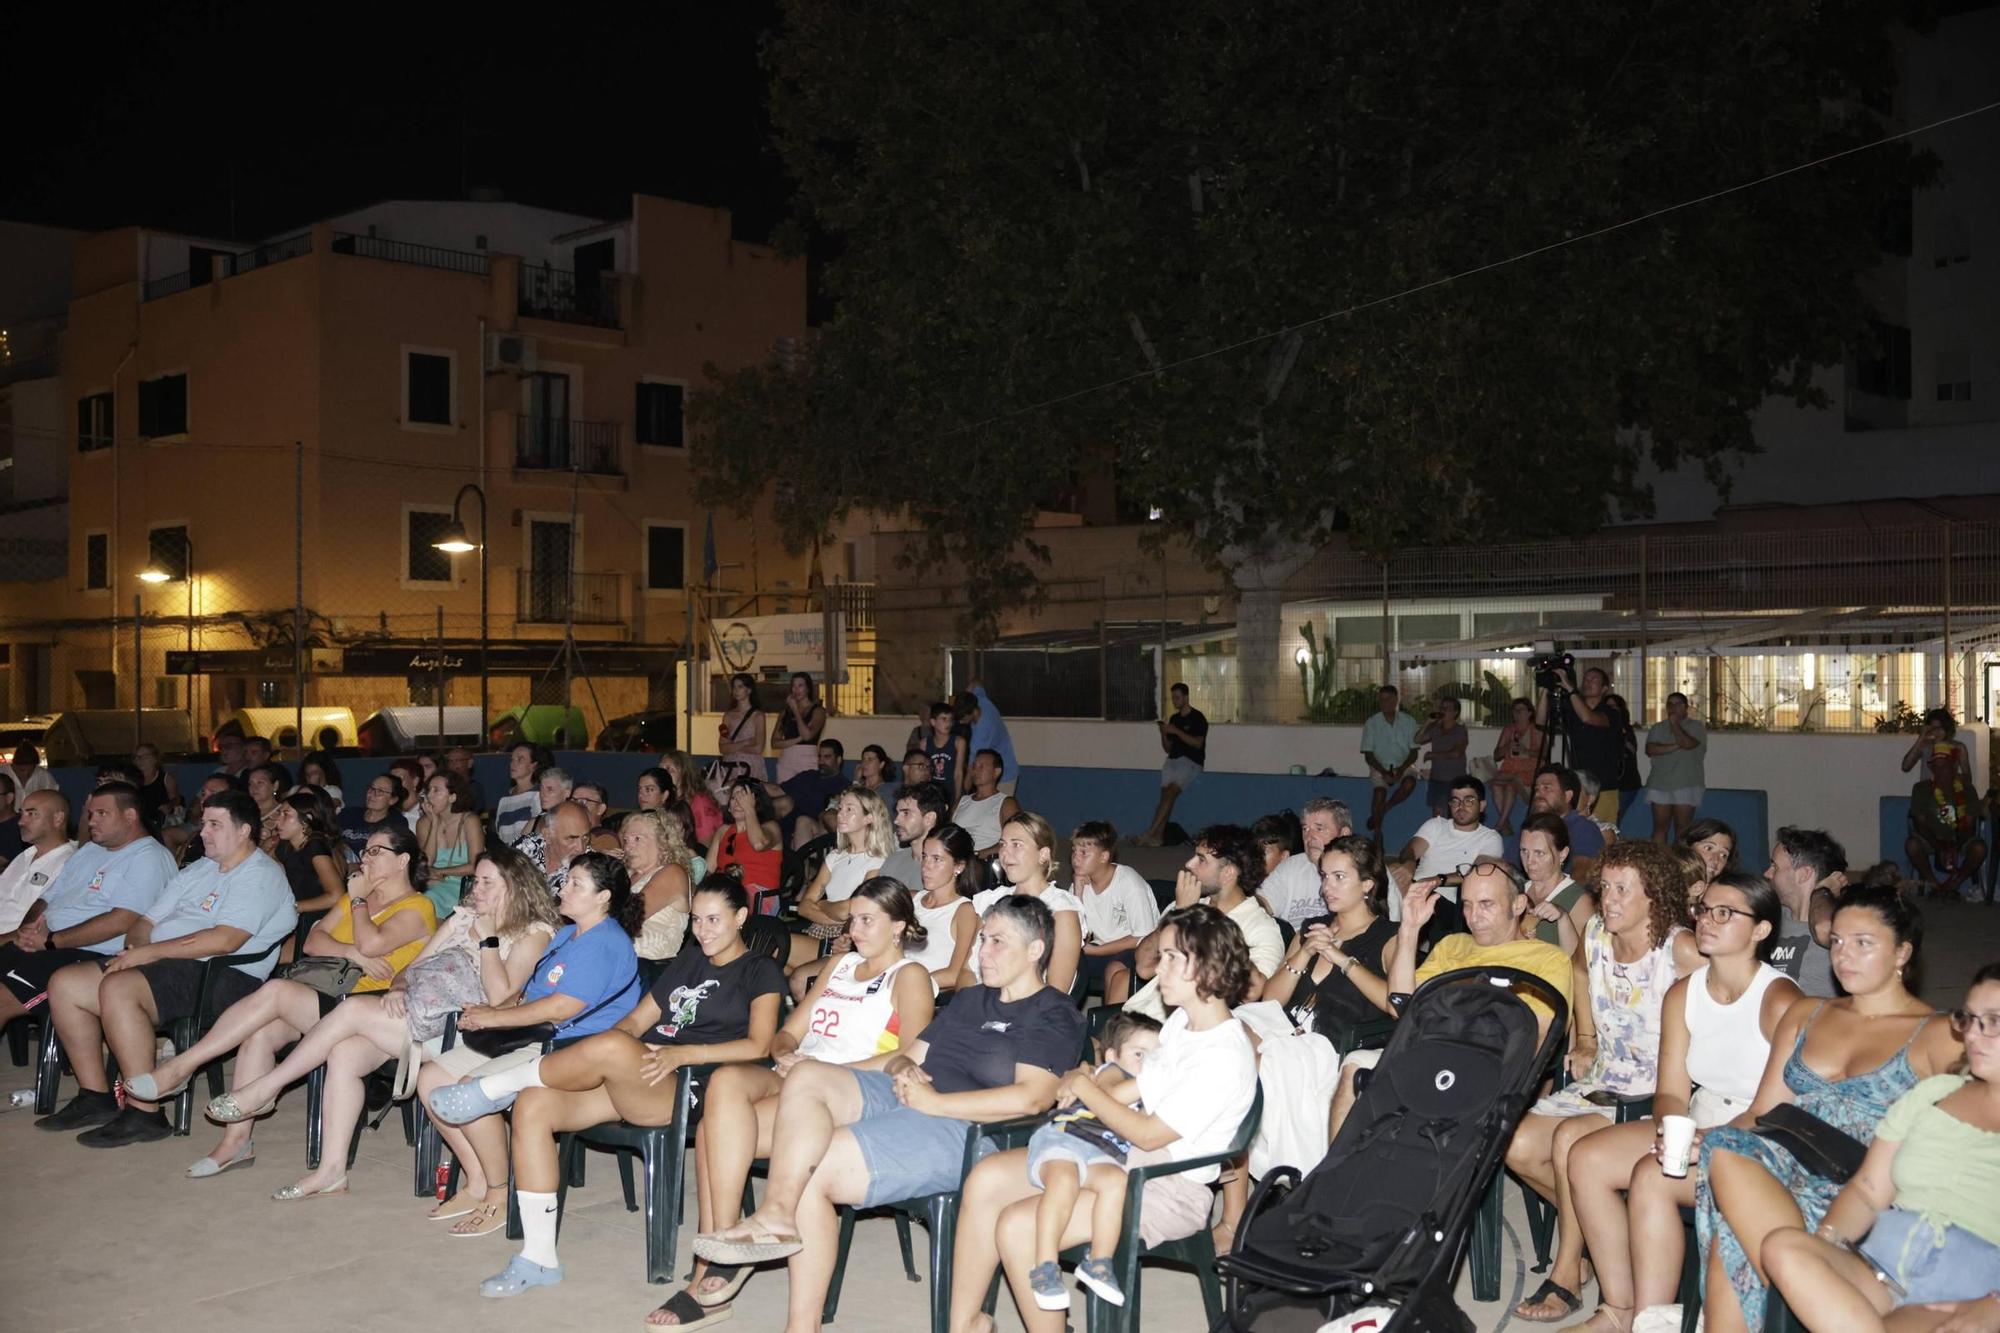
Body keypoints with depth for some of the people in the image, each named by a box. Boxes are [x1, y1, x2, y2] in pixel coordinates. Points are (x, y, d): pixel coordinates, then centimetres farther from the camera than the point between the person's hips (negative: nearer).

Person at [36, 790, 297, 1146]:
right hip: (163, 967, 10)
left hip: (220, 975, -10)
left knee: (118, 988, -32)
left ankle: (144, 1113, -27)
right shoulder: (198, 870, 23)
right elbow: (148, 920, 21)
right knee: (64, 984, 0)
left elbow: (224, 940, -20)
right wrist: (134, 947, -3)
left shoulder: (261, 875, -7)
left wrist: (150, 952, -17)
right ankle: (95, 1098, 6)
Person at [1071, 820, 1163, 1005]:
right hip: (1100, 952, 5)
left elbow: (1143, 940, -16)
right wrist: (1078, 892, -16)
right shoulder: (1080, 883, 0)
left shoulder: (1130, 884, -18)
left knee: (1116, 969, -35)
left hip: (1134, 952, -5)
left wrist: (1093, 950, -16)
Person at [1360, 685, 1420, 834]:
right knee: (1379, 791, -26)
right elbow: (1368, 755, -2)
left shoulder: (1408, 721, 1)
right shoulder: (1372, 723, -2)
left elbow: (1414, 752, 1)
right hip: (1379, 767, -1)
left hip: (1402, 767, 1)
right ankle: (1377, 836, -15)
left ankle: (1383, 810, -9)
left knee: (1410, 783, -30)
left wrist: (1401, 769, -17)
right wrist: (1384, 772, -18)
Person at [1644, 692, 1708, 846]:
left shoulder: (1696, 727, 5)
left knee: (1682, 830, -5)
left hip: (1686, 785, -3)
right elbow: (1650, 750, -1)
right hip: (1660, 785, 3)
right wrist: (1676, 746, -10)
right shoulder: (1658, 728, 15)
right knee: (1660, 828, 0)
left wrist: (1674, 724, -2)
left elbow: (1688, 743, -15)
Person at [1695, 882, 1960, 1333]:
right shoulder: (1806, 1014, 23)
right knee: (1725, 1150, -32)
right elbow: (1763, 1111, 17)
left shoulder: (1939, 1037, 7)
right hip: (1787, 1167, 5)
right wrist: (1698, 1139, -5)